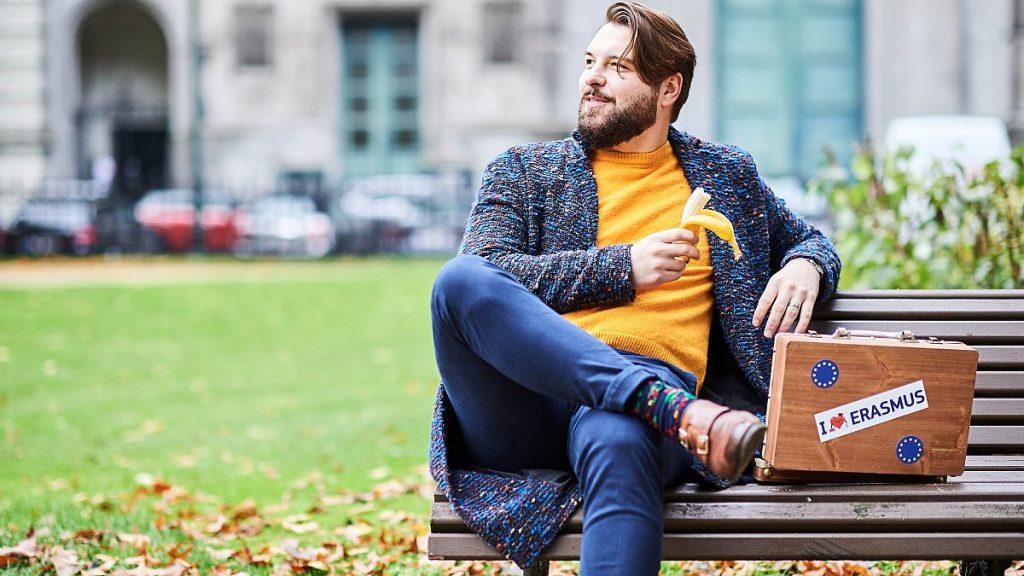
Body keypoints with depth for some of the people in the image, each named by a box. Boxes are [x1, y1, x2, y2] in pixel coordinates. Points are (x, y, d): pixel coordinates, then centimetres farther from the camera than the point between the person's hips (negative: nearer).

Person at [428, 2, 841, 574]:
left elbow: (808, 241, 38)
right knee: (460, 280, -33)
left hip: (652, 386, -1)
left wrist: (805, 268, 11)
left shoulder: (728, 174, 26)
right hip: (531, 400, 1)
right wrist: (622, 268, -4)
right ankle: (678, 411, -40)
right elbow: (484, 277, 6)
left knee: (618, 442, -41)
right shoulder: (525, 170, 22)